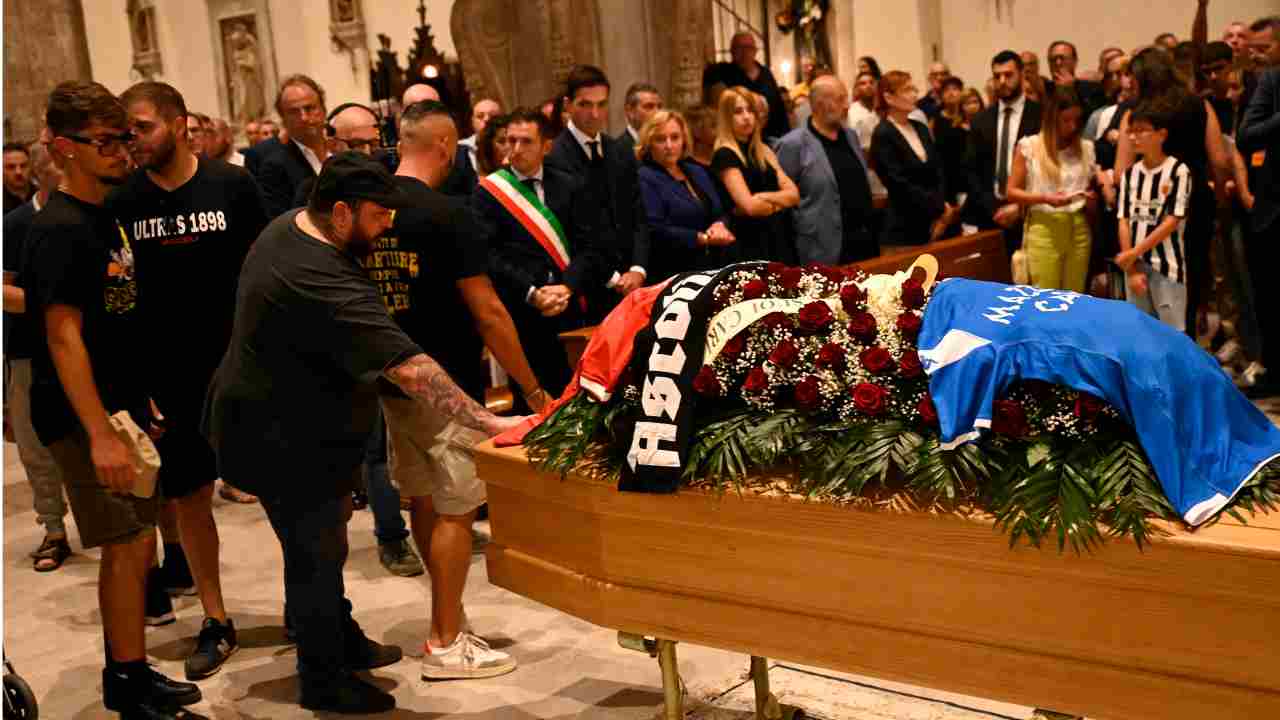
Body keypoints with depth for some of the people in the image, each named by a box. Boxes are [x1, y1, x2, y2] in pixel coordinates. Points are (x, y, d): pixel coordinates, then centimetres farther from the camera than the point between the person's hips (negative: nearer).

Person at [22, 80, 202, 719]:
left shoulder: (103, 217, 12)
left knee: (135, 543, 13)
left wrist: (141, 408, 18)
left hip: (121, 402, 9)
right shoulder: (60, 230, -15)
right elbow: (63, 335, -21)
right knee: (129, 543, -5)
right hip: (85, 415, -9)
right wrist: (100, 435, -25)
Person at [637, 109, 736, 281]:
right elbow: (656, 231, -14)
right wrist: (704, 239, -14)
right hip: (674, 275, -6)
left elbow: (721, 214, 20)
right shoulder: (644, 179, -5)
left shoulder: (697, 172, 19)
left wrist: (719, 226, -5)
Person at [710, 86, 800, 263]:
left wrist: (766, 197, -12)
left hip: (780, 238, 7)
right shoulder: (725, 155, -9)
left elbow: (794, 194, 5)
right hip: (750, 242, -7)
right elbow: (749, 206, -19)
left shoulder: (764, 152, 14)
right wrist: (780, 201, -1)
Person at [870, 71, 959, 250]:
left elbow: (939, 172, 8)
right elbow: (900, 184, -16)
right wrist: (940, 208, -11)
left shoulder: (921, 128, 13)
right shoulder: (883, 135, -9)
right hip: (904, 231, -6)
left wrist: (941, 213, -7)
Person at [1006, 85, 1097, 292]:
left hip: (1078, 229, 3)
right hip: (1044, 228, -3)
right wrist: (1044, 199, -17)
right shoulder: (1029, 146, -2)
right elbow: (1012, 191, -2)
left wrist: (1091, 197, -3)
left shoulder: (1086, 148, 8)